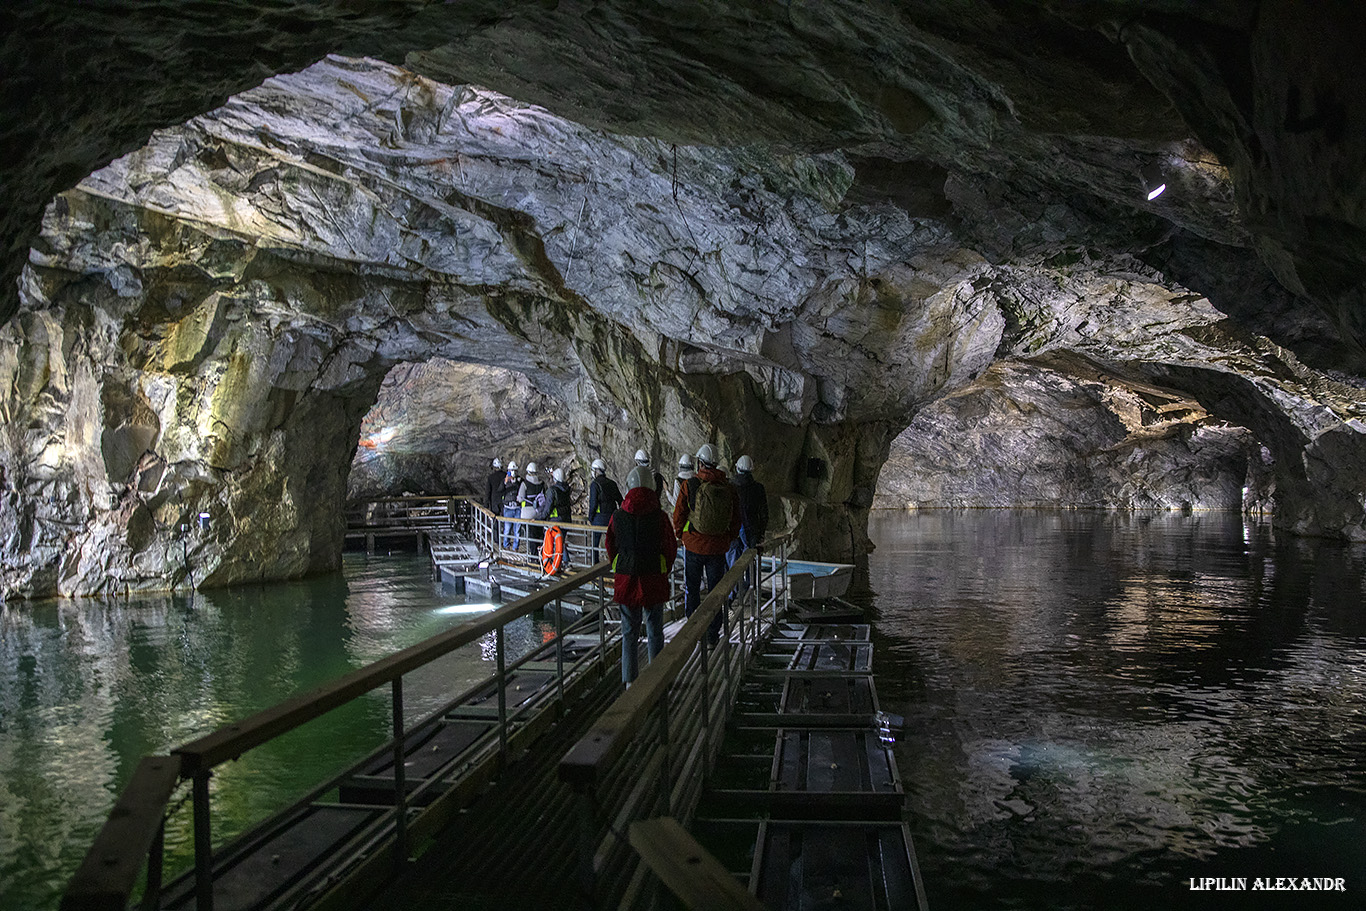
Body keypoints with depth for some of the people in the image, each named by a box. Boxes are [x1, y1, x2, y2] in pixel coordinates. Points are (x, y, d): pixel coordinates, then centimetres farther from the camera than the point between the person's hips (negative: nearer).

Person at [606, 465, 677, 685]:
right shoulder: (659, 516, -10)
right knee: (654, 630, 11)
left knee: (629, 631, 11)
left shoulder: (617, 516, -4)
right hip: (654, 580, -1)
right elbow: (671, 547, -3)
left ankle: (629, 680, 13)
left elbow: (611, 547, 5)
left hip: (626, 579, 1)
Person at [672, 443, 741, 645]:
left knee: (692, 590, 12)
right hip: (718, 548, 2)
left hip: (693, 545, -2)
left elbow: (679, 514, -5)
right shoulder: (728, 488, -1)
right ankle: (713, 635, 15)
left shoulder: (690, 485, -10)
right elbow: (736, 520, 5)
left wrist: (680, 535, 11)